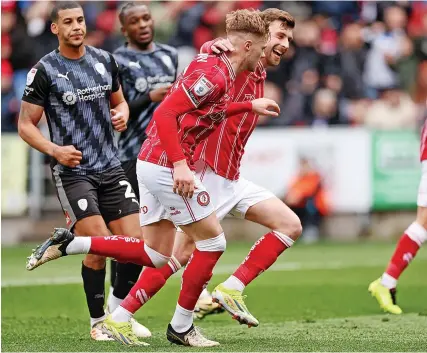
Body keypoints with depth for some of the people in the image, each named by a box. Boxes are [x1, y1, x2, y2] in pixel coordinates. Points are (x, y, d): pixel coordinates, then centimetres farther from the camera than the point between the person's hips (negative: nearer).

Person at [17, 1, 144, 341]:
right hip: (72, 170, -5)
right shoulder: (45, 70, -7)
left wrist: (123, 113, -1)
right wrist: (54, 149, -19)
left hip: (111, 167, 5)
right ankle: (97, 323, 4)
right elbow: (26, 125, -3)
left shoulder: (104, 60, 8)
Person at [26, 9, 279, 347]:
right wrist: (180, 164, -28)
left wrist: (250, 106, 31)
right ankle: (181, 327, 9)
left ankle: (67, 243, 10)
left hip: (153, 163, 10)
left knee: (156, 254, 13)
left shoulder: (216, 68, 12)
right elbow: (166, 113, -24)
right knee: (213, 242, 0)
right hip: (167, 166, -10)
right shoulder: (214, 74, -18)